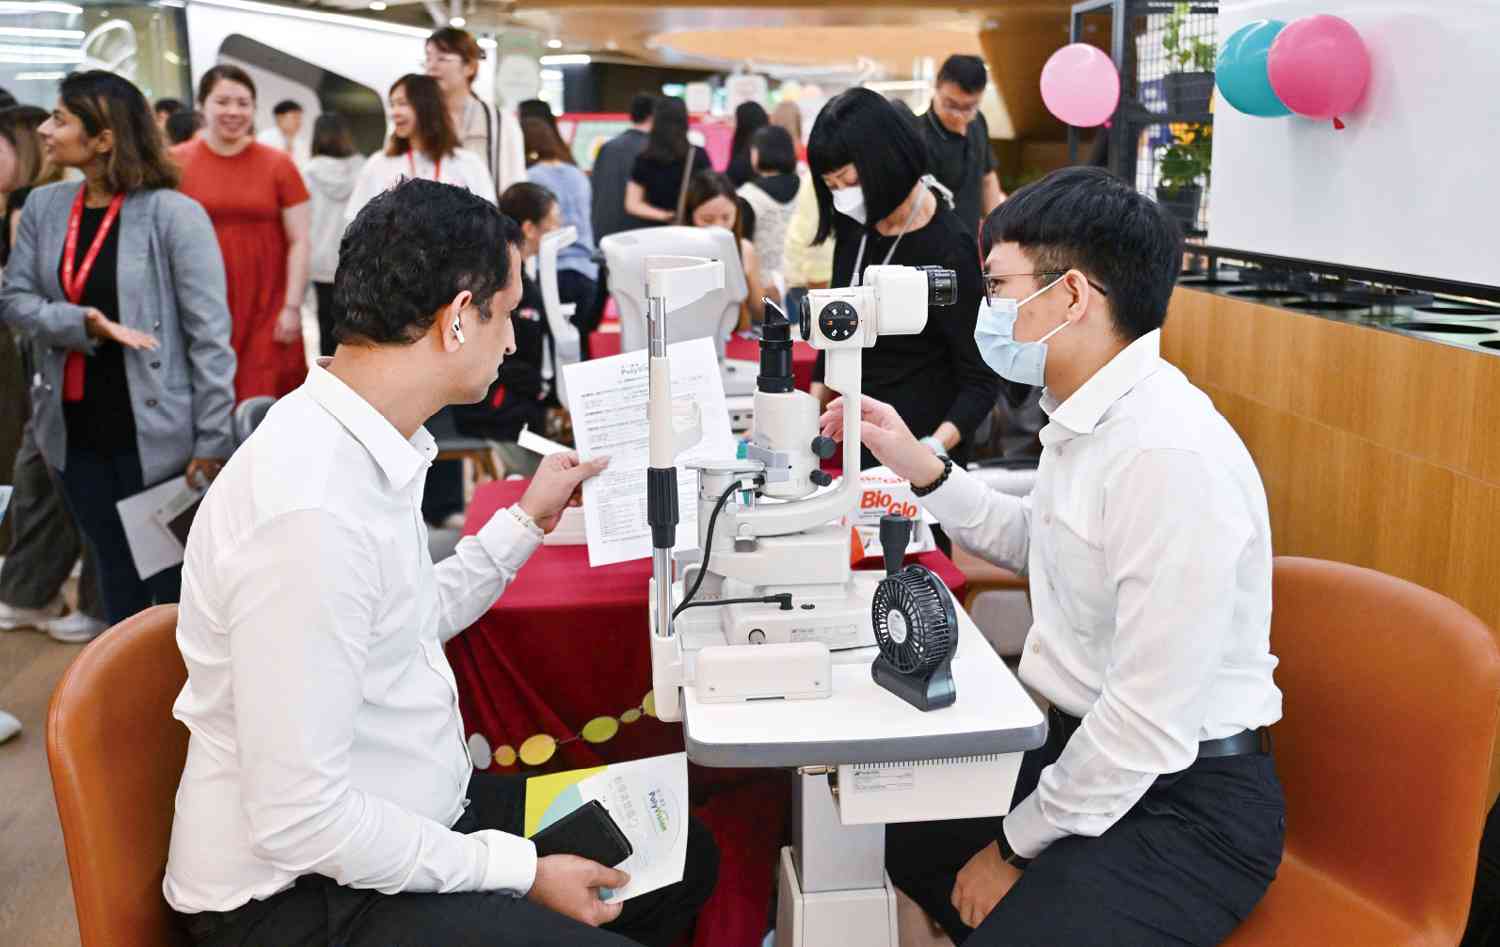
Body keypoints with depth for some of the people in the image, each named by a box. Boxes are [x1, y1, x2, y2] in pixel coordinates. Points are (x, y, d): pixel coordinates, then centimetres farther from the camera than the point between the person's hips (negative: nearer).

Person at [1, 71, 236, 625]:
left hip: (153, 431, -5)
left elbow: (209, 334, -14)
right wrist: (85, 324, -16)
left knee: (172, 578, 9)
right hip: (76, 430, 6)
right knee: (115, 572, 20)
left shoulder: (173, 213, -14)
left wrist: (212, 440, -16)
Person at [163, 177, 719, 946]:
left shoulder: (368, 446, 1)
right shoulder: (309, 508, -29)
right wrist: (522, 874, -19)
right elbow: (298, 820, -27)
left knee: (683, 855, 12)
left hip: (414, 816, 9)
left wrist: (526, 521, 18)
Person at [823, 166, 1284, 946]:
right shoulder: (1089, 415, 2)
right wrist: (918, 468, 9)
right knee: (898, 833, 18)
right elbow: (1036, 542, 21)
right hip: (1082, 748, 9)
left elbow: (1150, 720, -26)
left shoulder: (1172, 457, -28)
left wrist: (1017, 846, -14)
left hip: (1186, 802, -9)